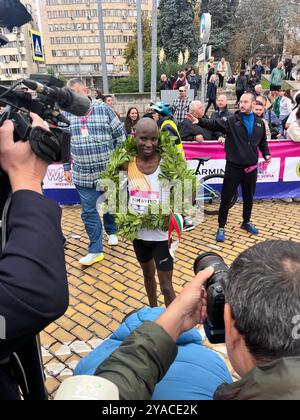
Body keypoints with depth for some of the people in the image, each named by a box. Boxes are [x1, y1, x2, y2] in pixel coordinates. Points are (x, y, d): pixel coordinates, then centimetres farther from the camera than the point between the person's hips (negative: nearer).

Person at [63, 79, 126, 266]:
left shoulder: (104, 110, -5)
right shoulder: (66, 115, 2)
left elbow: (121, 138, -2)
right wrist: (66, 168, 9)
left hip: (109, 172, -1)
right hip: (84, 176, 2)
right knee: (89, 212, 3)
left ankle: (112, 231, 45)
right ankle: (95, 250, 14)